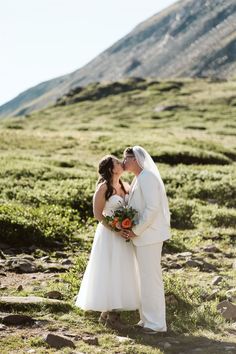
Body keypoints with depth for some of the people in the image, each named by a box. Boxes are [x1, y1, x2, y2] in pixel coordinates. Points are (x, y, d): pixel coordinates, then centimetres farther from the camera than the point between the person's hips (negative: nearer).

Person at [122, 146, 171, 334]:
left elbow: (152, 208, -22)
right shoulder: (139, 179, 16)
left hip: (149, 235, -10)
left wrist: (136, 231, -16)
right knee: (146, 277, 14)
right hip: (144, 236, 10)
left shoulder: (147, 177, -15)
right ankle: (149, 318, 22)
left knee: (150, 278, -5)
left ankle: (156, 322, 1)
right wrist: (134, 230, 7)